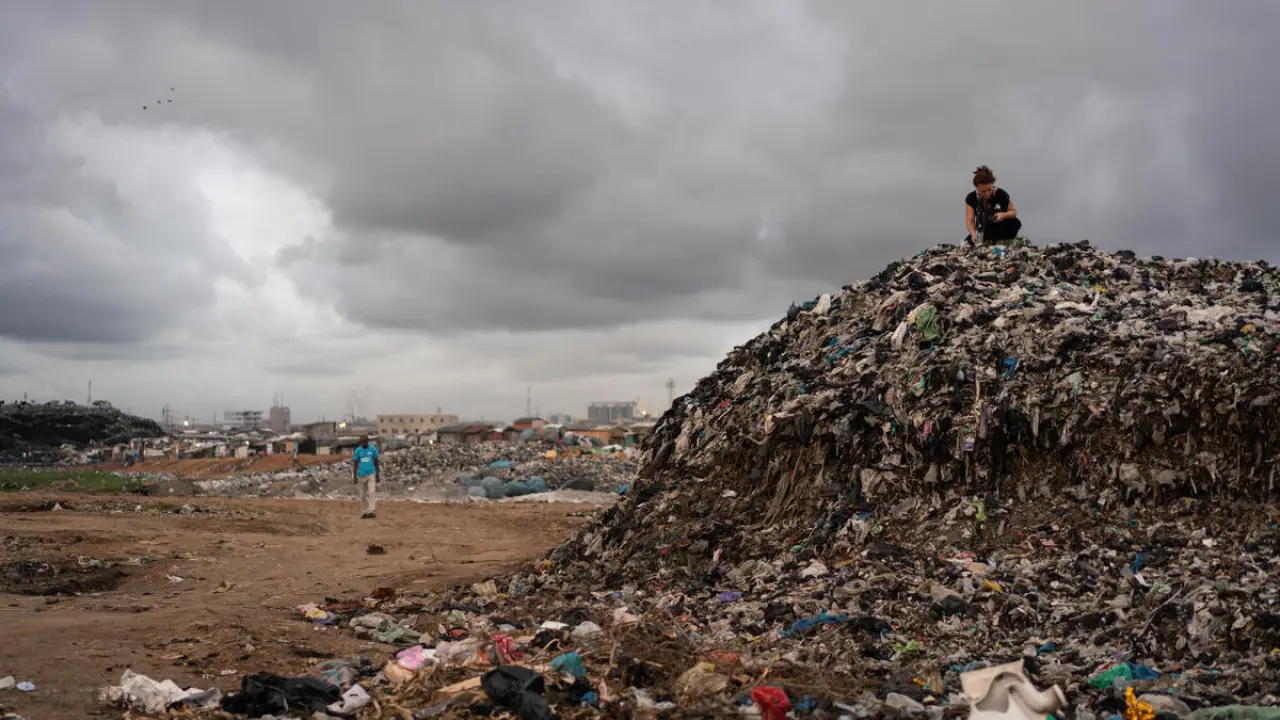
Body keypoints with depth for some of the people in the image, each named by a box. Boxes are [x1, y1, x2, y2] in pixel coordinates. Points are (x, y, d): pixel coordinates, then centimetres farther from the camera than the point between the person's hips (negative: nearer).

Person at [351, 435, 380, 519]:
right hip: (361, 476, 1)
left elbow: (376, 463, 9)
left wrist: (377, 476, 9)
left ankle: (370, 511, -19)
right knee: (362, 495, 6)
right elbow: (355, 464, 5)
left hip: (371, 474, -1)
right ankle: (364, 513, 13)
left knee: (371, 493, -15)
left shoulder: (373, 449, 2)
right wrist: (354, 477, -3)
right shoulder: (357, 451, 3)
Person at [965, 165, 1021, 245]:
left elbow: (1014, 212, -5)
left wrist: (1004, 215, -29)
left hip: (1002, 230, -1)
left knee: (1015, 223, -31)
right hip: (983, 233, 1)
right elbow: (969, 221, -16)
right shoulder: (971, 198, -11)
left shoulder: (1001, 194, -15)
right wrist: (973, 234, -38)